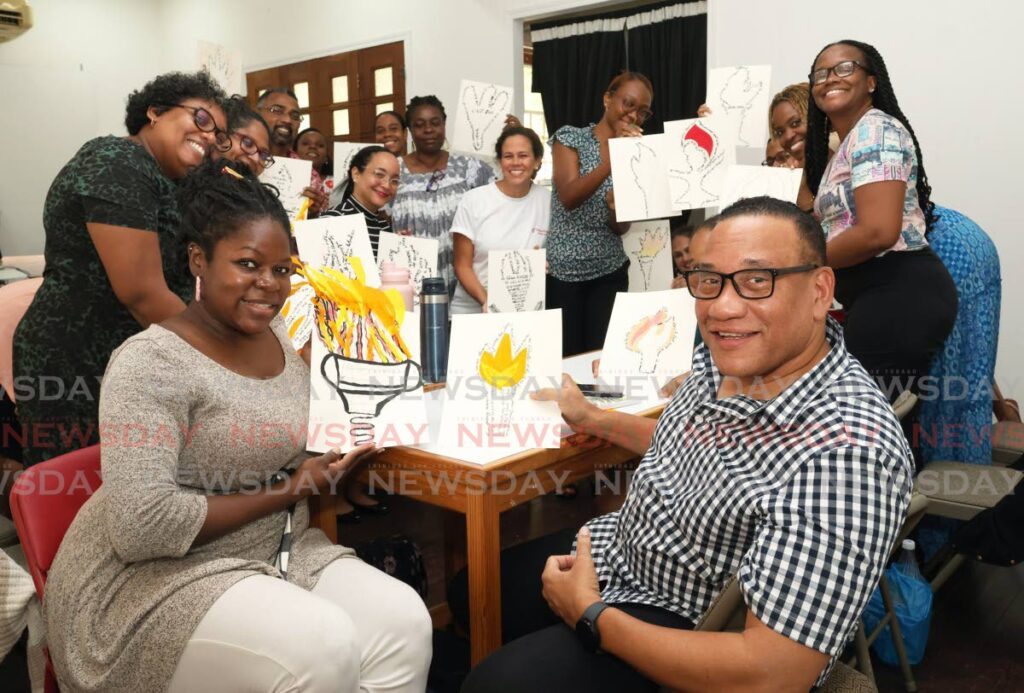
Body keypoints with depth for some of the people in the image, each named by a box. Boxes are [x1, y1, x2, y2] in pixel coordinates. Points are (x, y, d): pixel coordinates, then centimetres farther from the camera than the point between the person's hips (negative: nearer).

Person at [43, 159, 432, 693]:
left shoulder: (281, 337, 5)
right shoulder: (151, 363, -18)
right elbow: (140, 525, -25)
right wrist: (280, 494, -18)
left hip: (279, 551, 7)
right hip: (156, 576, -6)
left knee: (404, 621, -15)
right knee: (324, 649, -28)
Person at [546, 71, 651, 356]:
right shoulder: (570, 137, 0)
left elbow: (622, 227, 3)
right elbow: (568, 197, -16)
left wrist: (617, 206, -20)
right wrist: (614, 159, -26)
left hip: (611, 271, 3)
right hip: (562, 271, -3)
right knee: (565, 358, -2)